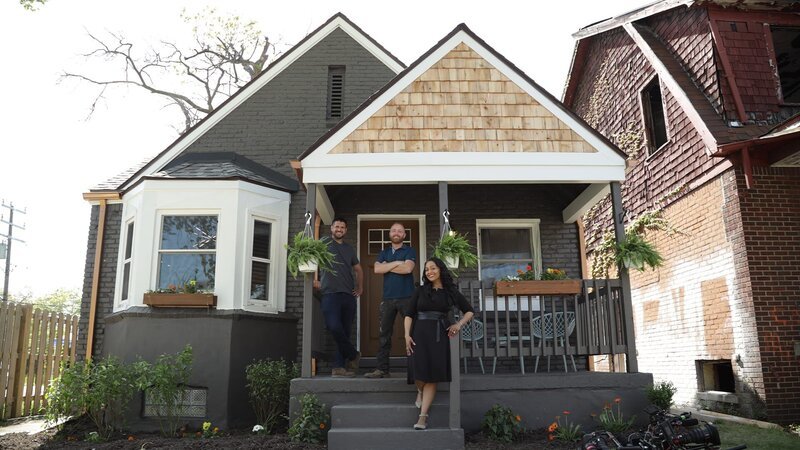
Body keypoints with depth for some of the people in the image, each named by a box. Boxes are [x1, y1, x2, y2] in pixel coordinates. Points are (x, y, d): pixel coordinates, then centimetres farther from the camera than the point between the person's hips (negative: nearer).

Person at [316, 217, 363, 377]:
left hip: (349, 295, 5)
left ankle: (339, 366, 6)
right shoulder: (324, 243, 7)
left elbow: (358, 269, 31)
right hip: (330, 293, -4)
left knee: (345, 331, 1)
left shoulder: (349, 248, 21)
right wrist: (314, 279, -5)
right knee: (334, 327, -20)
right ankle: (353, 355, 0)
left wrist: (359, 288, 23)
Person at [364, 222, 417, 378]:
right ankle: (382, 368, 6)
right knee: (384, 334, 2)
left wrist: (387, 266, -3)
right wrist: (396, 263, -8)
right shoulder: (384, 253, 17)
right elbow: (377, 269, -1)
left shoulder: (409, 251, 5)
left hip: (407, 297, -3)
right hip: (387, 299, 4)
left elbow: (408, 268, -13)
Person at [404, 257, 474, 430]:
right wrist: (407, 335, -9)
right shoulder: (421, 291, 10)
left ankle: (423, 417, -2)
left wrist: (459, 324, 0)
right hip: (419, 333, 0)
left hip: (439, 335, 0)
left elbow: (469, 311, 18)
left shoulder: (451, 292, 10)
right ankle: (420, 391, 24)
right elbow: (409, 314, 5)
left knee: (432, 376, -6)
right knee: (419, 370, -12)